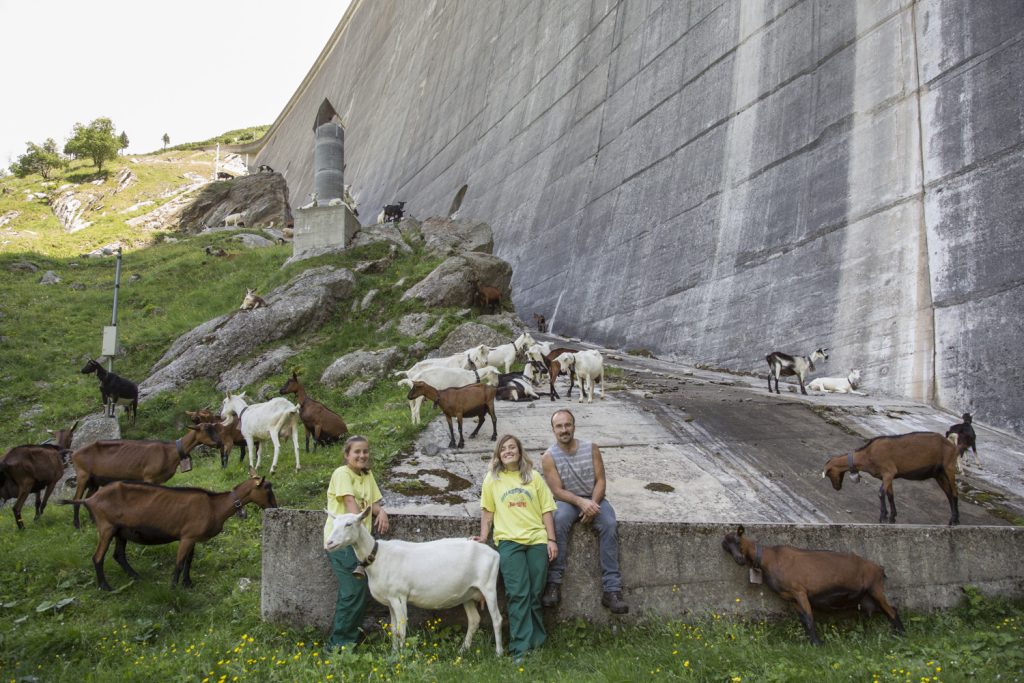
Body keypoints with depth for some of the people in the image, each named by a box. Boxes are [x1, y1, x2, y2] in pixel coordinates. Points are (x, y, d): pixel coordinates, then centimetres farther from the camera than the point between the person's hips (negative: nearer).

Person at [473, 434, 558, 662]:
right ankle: (521, 648, -6)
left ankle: (537, 643, 16)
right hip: (509, 541, -1)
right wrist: (483, 537, 4)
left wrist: (551, 539, 2)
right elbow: (487, 511, 14)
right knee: (518, 594, -8)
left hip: (537, 540, 1)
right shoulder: (492, 480, 11)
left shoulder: (534, 477, 10)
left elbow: (546, 510, 9)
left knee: (535, 594, 3)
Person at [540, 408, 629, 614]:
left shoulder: (591, 449, -2)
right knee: (558, 521, -35)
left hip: (593, 499, 2)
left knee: (610, 524, -28)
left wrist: (593, 504, -20)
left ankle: (611, 589, -30)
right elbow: (558, 491, -12)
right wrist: (581, 502, -27)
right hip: (567, 501, -1)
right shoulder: (549, 457, -7)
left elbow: (600, 481, -2)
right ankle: (553, 583, -31)